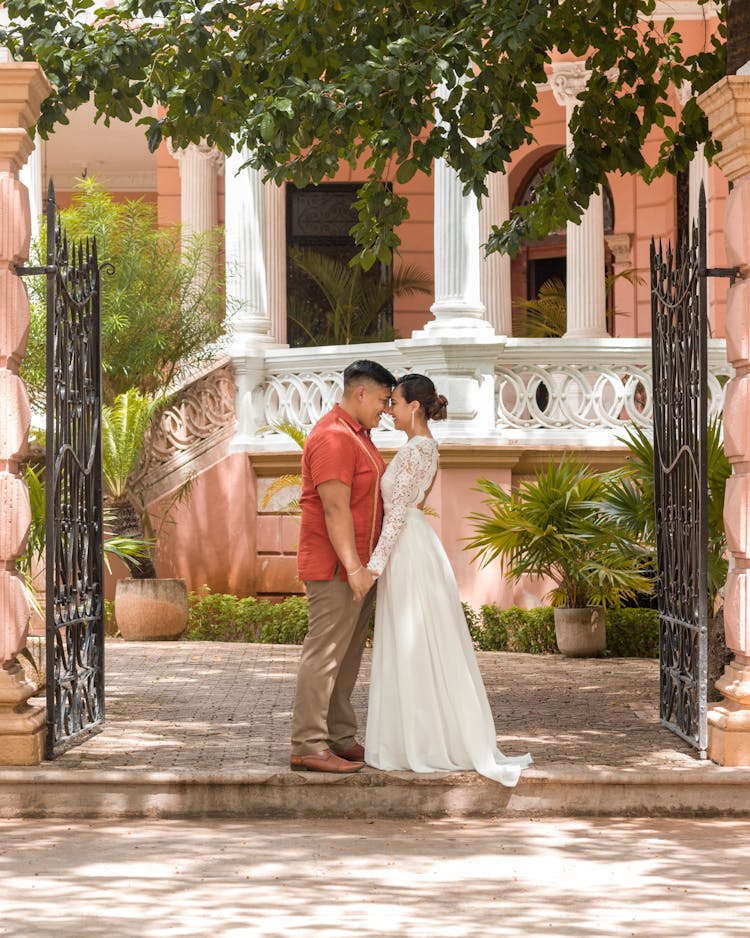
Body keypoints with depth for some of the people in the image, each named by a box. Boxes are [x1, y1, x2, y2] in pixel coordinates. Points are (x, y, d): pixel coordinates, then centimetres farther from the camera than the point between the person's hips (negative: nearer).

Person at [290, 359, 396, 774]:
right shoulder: (333, 437, -16)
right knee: (324, 653, -10)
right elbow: (335, 509, -22)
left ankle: (340, 739, 18)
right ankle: (307, 746, -11)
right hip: (334, 567, -10)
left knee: (347, 657, 13)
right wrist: (353, 567, -25)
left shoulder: (358, 436, 19)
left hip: (358, 567, 10)